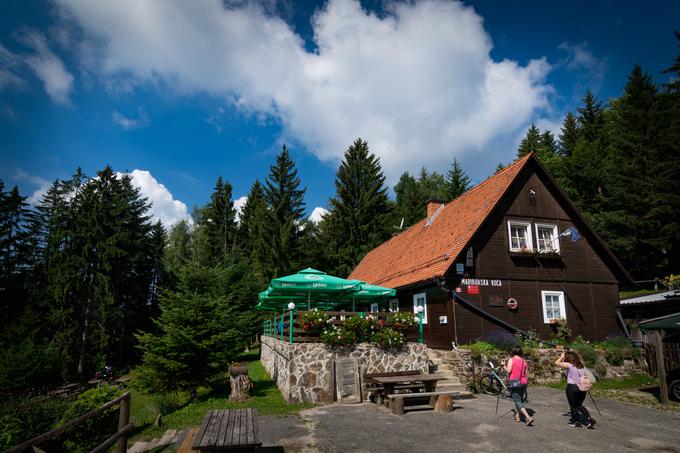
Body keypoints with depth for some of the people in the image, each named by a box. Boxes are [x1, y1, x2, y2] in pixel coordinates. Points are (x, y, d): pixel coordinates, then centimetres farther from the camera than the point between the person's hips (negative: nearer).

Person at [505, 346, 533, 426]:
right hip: (523, 382, 6)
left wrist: (504, 366, 3)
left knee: (517, 401, -5)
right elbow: (526, 373, 9)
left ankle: (528, 417, -19)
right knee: (519, 399, 22)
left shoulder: (511, 360, -8)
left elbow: (508, 370, -15)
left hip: (514, 382, -6)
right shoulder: (524, 361, 7)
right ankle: (517, 416, 31)